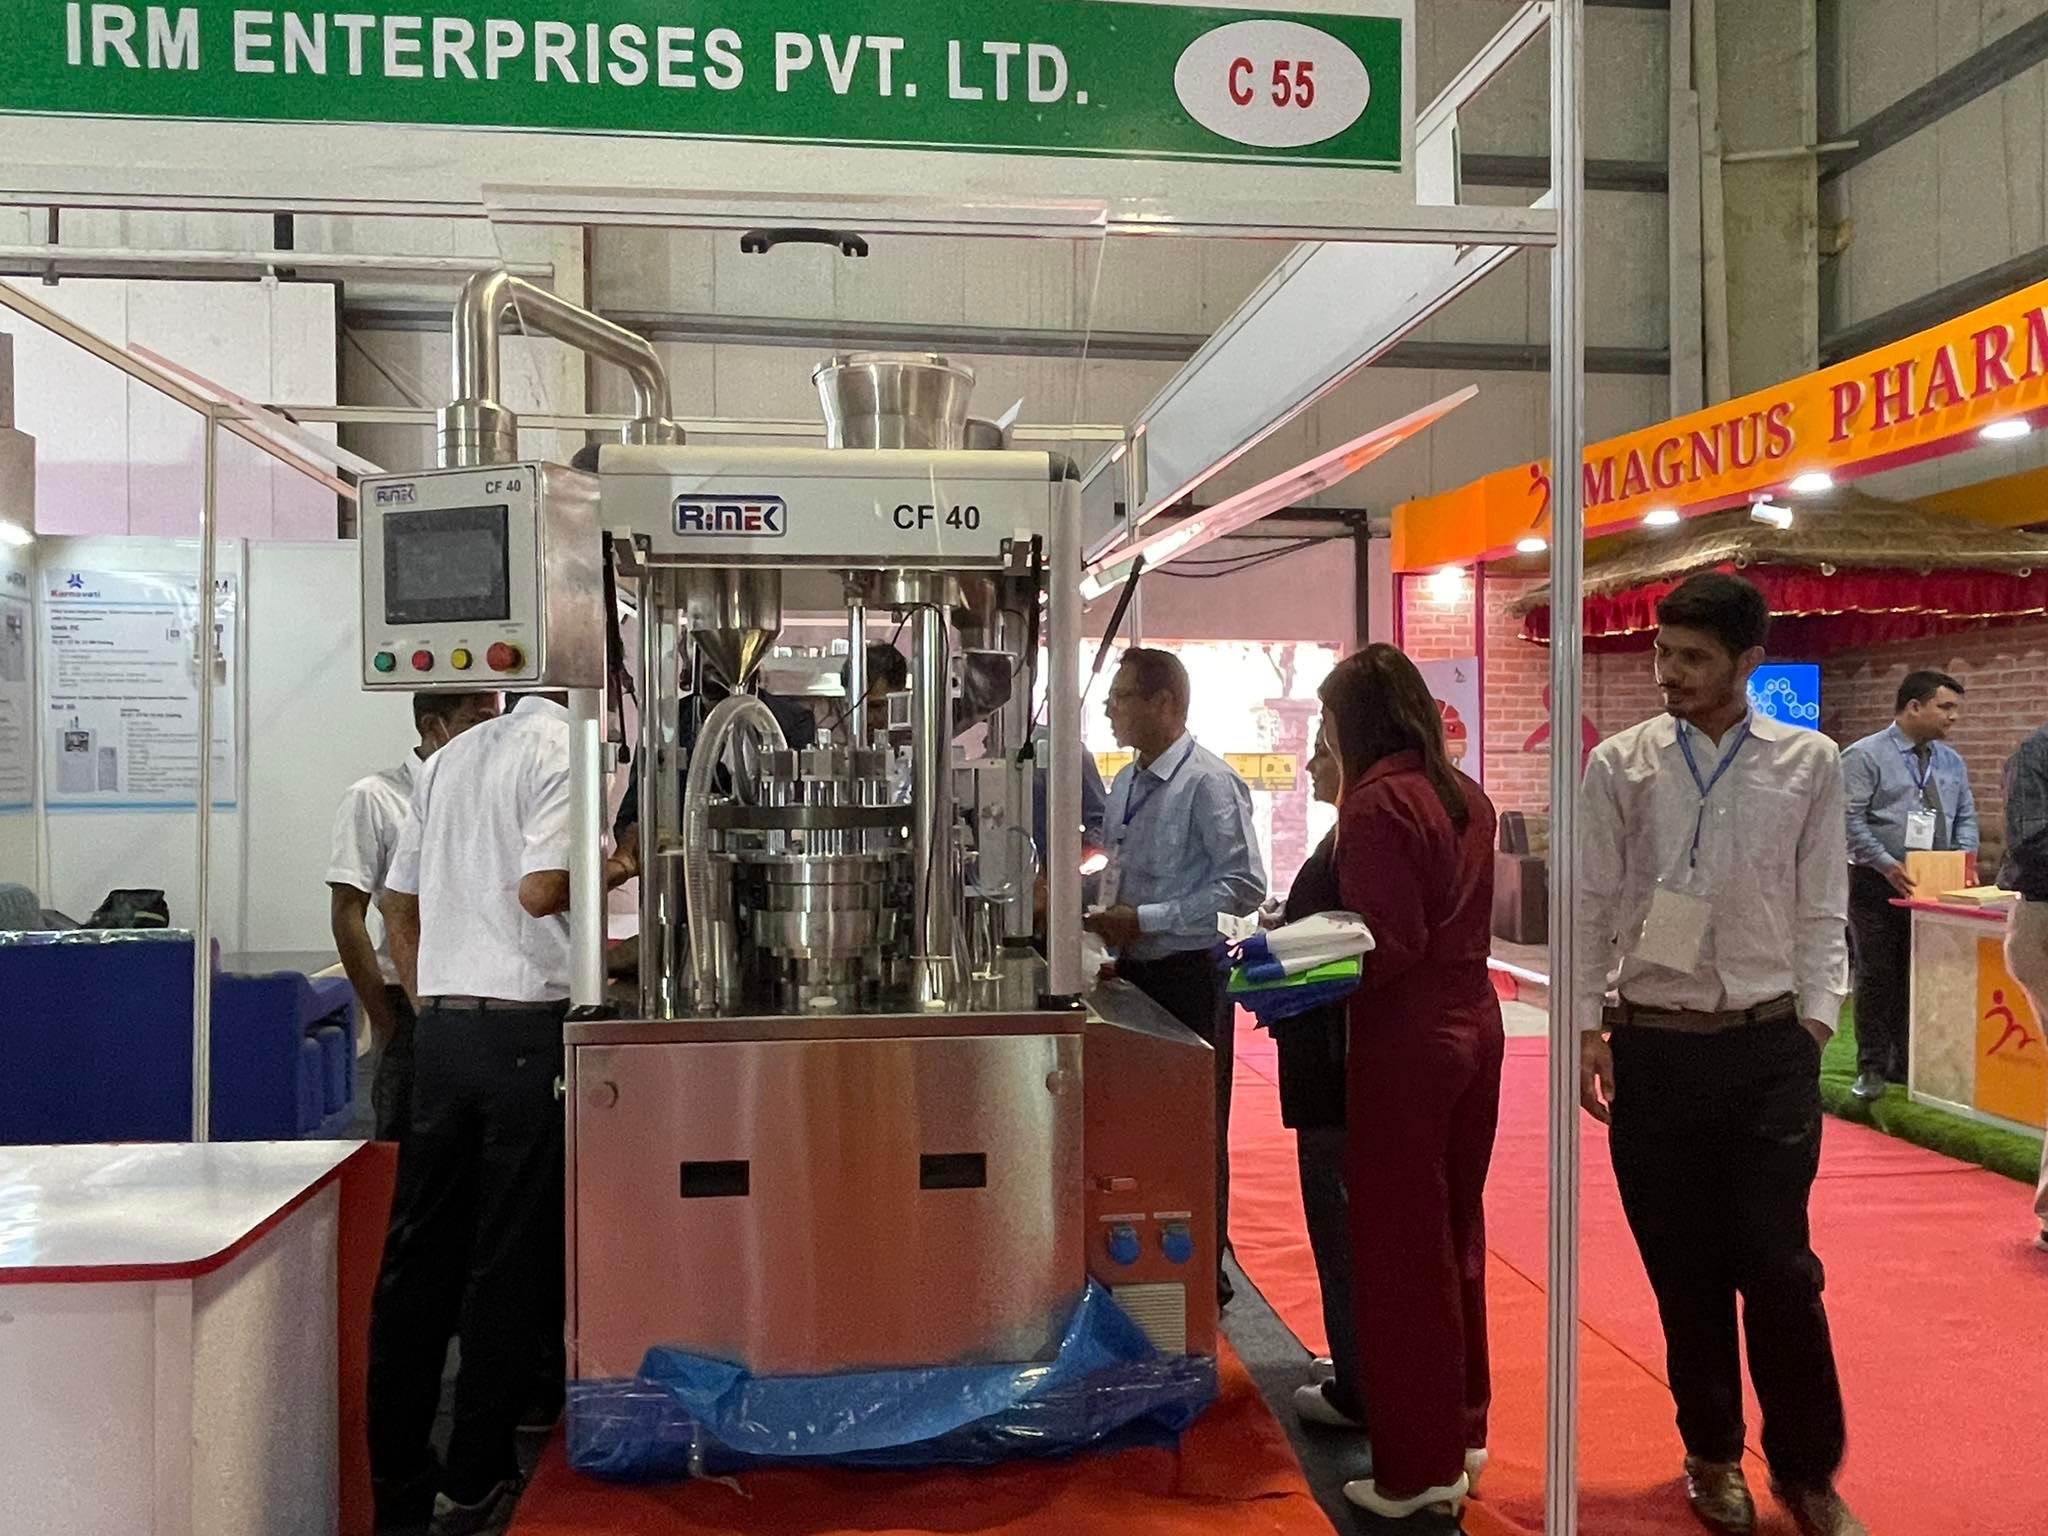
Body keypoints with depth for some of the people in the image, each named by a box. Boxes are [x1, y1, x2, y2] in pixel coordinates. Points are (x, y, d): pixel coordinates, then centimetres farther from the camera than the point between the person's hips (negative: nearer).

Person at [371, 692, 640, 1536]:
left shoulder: (448, 758, 15)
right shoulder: (564, 749, -8)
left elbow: (398, 901, 17)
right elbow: (540, 892, -18)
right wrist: (612, 870, -1)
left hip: (441, 1025, 7)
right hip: (527, 1029, -7)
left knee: (420, 1248, 12)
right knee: (510, 1259, 3)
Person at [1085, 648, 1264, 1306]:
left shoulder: (1209, 782, -15)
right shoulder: (1125, 785, 11)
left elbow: (1244, 886, -19)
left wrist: (1146, 920, -20)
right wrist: (1105, 915, 3)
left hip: (1190, 974, -8)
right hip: (1134, 970, 8)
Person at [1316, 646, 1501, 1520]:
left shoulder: (1377, 804, -16)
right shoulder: (1465, 795, 9)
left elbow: (1388, 944, -21)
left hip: (1405, 1043, -8)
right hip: (1472, 1026, 8)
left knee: (1401, 1249, 4)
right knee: (1455, 1234, 18)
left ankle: (1420, 1467, 15)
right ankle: (1462, 1431, 32)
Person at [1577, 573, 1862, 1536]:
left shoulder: (1809, 764, 0)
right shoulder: (1620, 765, -1)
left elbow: (1822, 912, 3)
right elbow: (1591, 906, 1)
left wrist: (1815, 1023, -2)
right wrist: (1585, 1028, -2)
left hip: (1770, 1043, 0)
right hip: (1653, 1044, 1)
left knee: (1778, 1266, 2)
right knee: (1683, 1267, 11)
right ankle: (1712, 1453, 32)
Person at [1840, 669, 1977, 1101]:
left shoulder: (1952, 762, 13)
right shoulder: (1864, 756, -7)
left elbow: (1966, 818, 15)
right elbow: (1851, 820, -13)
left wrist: (1964, 858, -5)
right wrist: (1888, 865, -20)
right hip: (1878, 884, -5)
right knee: (1877, 974, 0)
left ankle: (1906, 1062, 20)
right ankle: (1871, 1067, 8)